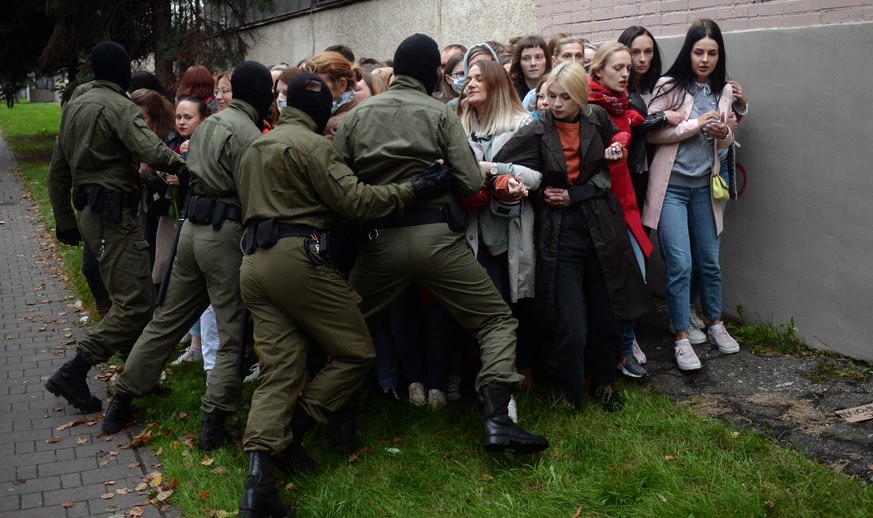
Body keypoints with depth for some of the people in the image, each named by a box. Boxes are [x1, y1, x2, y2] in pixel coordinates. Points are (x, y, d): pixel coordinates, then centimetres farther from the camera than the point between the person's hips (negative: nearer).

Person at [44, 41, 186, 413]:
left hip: (88, 210, 10)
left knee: (134, 296, 15)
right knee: (135, 304, -10)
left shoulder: (74, 106, 17)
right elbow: (152, 151, -27)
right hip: (113, 211, -10)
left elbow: (57, 170, 20)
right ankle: (72, 374, -11)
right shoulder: (118, 106, -11)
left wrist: (65, 221, 25)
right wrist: (183, 164, -7)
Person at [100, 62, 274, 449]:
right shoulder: (247, 135, -13)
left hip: (193, 226, 8)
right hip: (226, 234, -8)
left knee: (167, 319, 17)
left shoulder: (208, 124, 14)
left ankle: (122, 400, 27)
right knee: (234, 333, 1)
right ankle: (214, 422, 3)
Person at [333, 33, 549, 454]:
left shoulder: (355, 117, 6)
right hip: (435, 235, -2)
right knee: (497, 321, 7)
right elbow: (471, 183, -8)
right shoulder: (440, 113, -1)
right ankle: (496, 421, -7)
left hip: (379, 240, 3)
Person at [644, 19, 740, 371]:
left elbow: (726, 141, 16)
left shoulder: (723, 91, 6)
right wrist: (696, 124, -16)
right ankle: (682, 339, 5)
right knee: (680, 265, -6)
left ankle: (715, 325, 32)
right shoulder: (670, 86, -7)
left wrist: (722, 134, -7)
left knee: (709, 261, 14)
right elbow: (651, 134, -11)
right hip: (671, 186, -4)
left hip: (706, 186, 4)